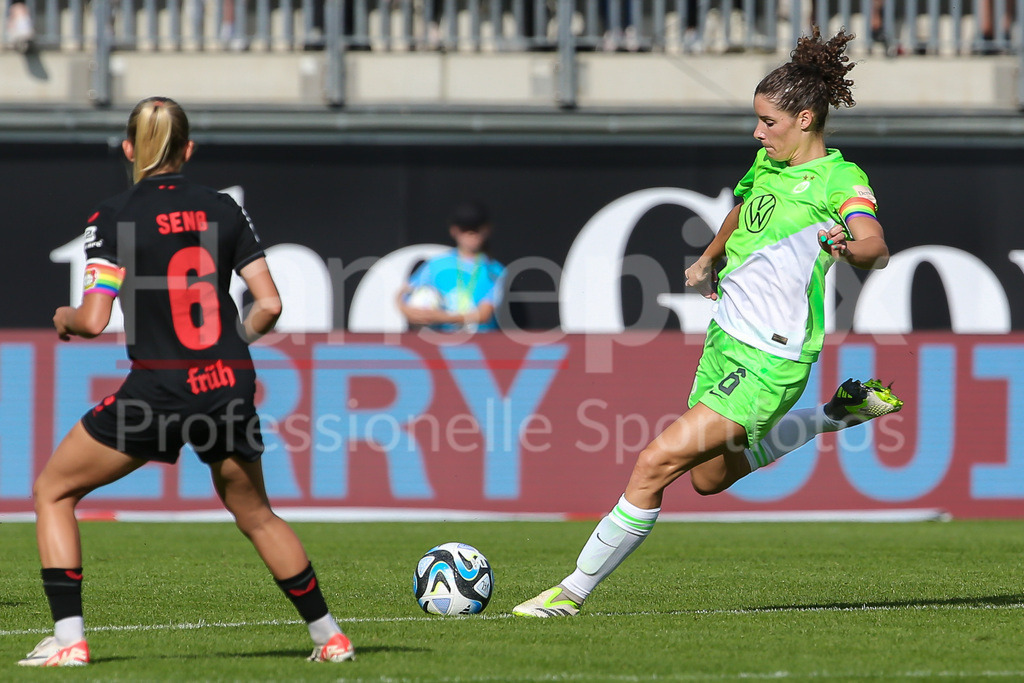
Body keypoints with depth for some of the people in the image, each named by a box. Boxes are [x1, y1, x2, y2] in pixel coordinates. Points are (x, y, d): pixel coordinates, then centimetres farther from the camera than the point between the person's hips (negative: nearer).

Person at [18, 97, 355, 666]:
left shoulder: (114, 218, -7)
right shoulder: (223, 209, 5)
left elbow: (93, 321, -12)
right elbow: (270, 304, 2)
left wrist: (64, 318, 10)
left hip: (158, 389, -4)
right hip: (231, 385, 4)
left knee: (54, 491, 12)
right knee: (256, 515, 26)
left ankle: (69, 637, 1)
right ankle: (329, 635, 24)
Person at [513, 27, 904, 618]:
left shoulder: (841, 180, -14)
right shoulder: (767, 163, 9)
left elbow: (877, 249, -32)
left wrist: (851, 245, -54)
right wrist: (709, 261, 46)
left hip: (769, 363, -9)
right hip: (725, 337, 9)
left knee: (656, 463, -16)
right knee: (711, 476, 26)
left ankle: (575, 591, -7)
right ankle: (842, 411, 37)